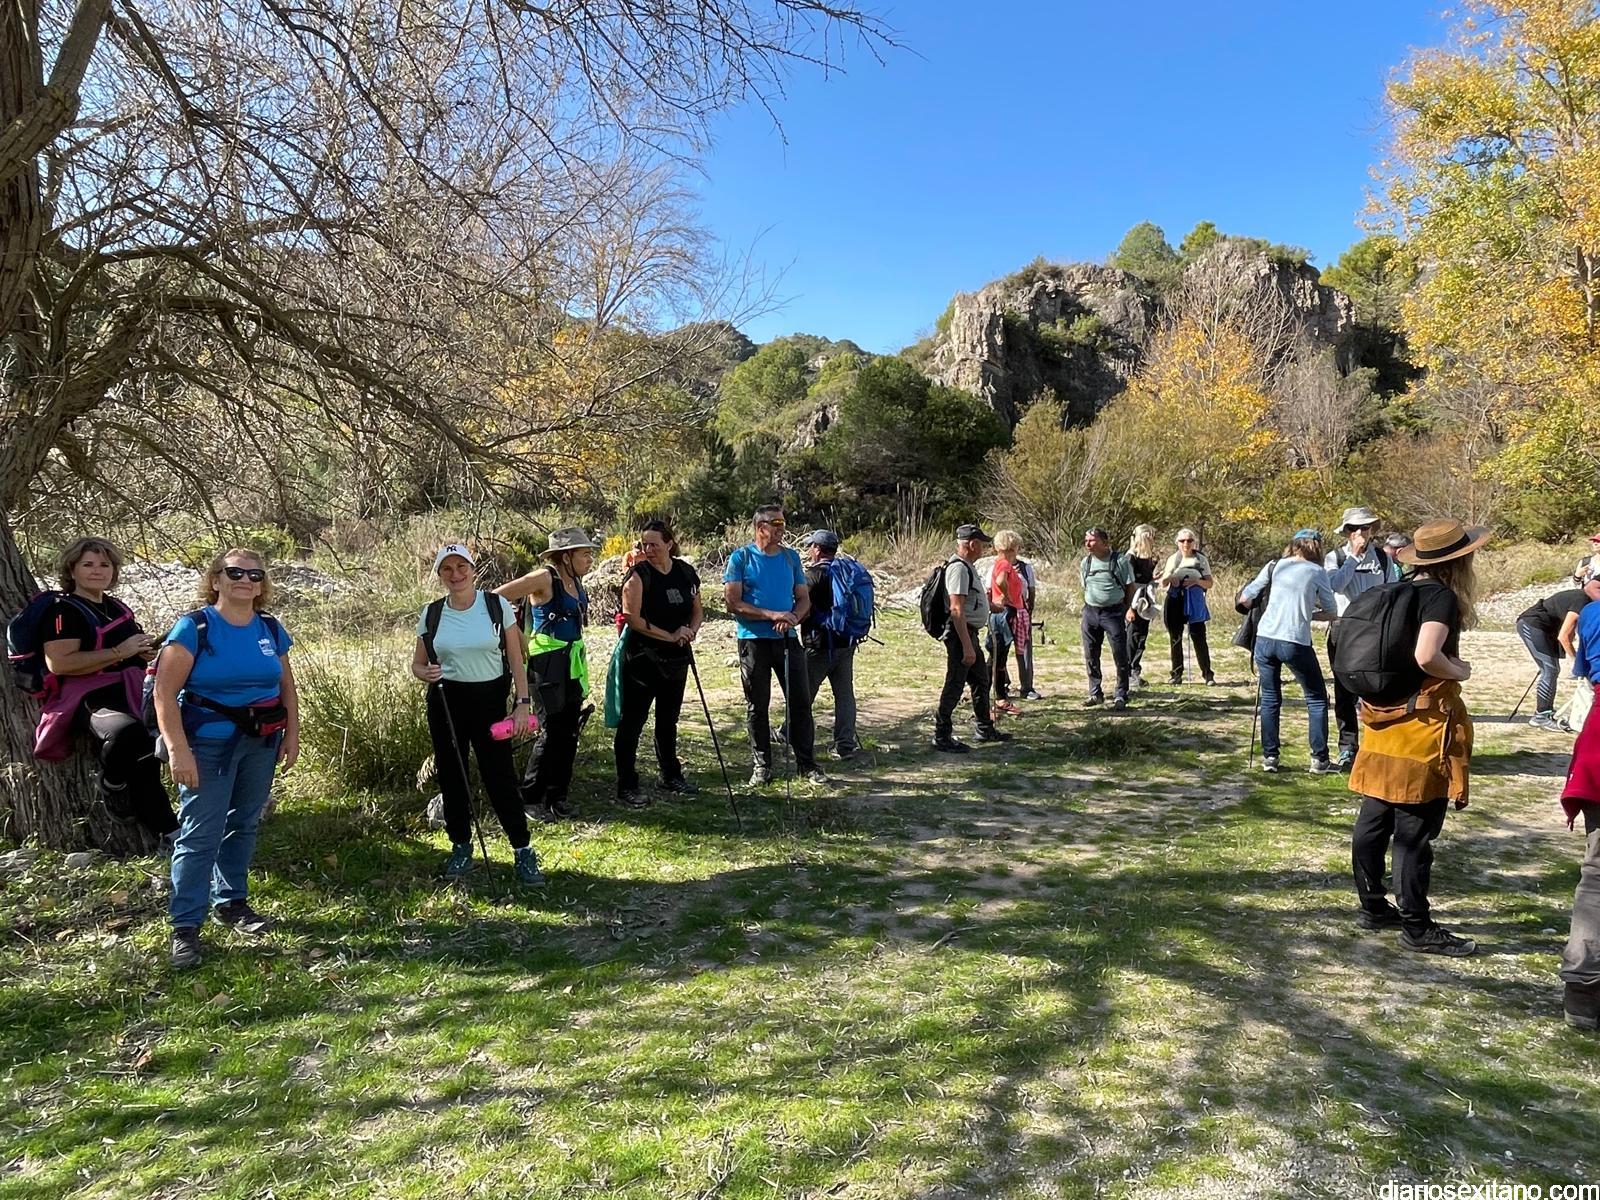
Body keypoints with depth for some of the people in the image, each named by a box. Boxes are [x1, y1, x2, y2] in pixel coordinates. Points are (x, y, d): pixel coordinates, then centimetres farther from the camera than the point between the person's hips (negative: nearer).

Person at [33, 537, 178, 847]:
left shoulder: (118, 608, 20)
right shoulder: (63, 610, -3)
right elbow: (58, 663, -18)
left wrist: (146, 649, 11)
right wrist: (120, 652, -17)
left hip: (130, 694, 8)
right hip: (89, 699, -8)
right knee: (127, 731, -39)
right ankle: (113, 793, -13)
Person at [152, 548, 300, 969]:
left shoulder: (271, 630, 5)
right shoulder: (194, 627, -10)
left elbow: (287, 687, 13)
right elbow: (164, 694, -14)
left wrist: (292, 735, 6)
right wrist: (178, 750, -20)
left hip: (262, 744, 5)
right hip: (209, 744, -5)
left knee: (244, 825, 16)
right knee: (200, 835, -5)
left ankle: (230, 901, 32)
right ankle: (185, 927, 4)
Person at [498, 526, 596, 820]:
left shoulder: (576, 583, 9)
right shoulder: (544, 579, -14)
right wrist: (519, 638, -14)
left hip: (573, 666, 8)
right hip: (547, 664, -8)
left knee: (569, 732, 11)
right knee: (551, 732, -4)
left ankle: (557, 797, 22)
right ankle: (529, 799, 10)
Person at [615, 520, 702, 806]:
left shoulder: (686, 572, 5)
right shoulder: (639, 574, -11)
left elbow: (697, 610, 14)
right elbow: (633, 618, -18)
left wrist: (691, 631, -8)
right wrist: (670, 636, -19)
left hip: (676, 658, 6)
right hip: (642, 658, -6)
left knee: (668, 719, 18)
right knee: (632, 721, -1)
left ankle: (671, 776, 32)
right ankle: (626, 786, 6)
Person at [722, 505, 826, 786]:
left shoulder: (791, 557, 9)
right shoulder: (740, 558, -3)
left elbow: (804, 599, 10)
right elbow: (733, 603, -10)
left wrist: (792, 618, -12)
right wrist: (772, 615, -18)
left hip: (788, 638, 3)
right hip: (753, 640, -3)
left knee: (800, 701, 3)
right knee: (757, 706, 5)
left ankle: (806, 764, 13)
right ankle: (762, 765, 16)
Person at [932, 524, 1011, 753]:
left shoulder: (967, 566, 14)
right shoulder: (958, 568, -19)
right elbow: (956, 610, -26)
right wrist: (967, 646, -27)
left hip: (970, 632, 11)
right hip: (961, 633, -11)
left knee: (981, 681, 20)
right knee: (955, 685, -4)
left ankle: (985, 729, 34)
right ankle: (941, 736, 4)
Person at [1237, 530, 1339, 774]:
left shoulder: (1274, 566, 10)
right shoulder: (1317, 572, 4)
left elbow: (1245, 597, 11)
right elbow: (1330, 611, 10)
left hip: (1265, 639, 3)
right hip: (1296, 642, -3)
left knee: (1270, 699, 15)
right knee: (1316, 699, 12)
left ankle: (1269, 757, 13)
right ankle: (1319, 759, 12)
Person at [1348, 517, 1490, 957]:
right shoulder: (1443, 596, -13)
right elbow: (1426, 656, -27)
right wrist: (1460, 671, -8)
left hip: (1383, 718, 8)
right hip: (1422, 725, -8)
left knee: (1373, 819, 13)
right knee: (1415, 830, -1)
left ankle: (1373, 907, 25)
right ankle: (1417, 928, 9)